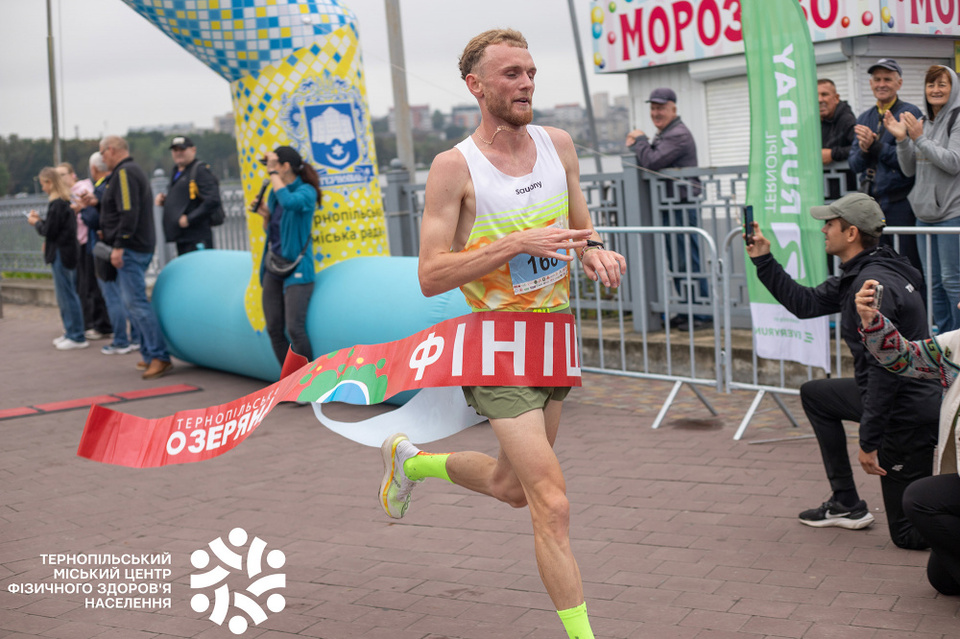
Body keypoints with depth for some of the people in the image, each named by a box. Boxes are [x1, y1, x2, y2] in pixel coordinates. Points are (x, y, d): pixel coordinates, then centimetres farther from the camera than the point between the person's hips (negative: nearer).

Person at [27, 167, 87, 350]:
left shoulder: (56, 204, -17)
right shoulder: (66, 201, 12)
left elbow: (49, 231, -17)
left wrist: (36, 223, 0)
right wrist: (40, 220, 14)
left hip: (61, 253, -10)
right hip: (68, 251, 10)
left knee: (66, 294, -5)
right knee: (65, 294, 15)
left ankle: (77, 337, -2)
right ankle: (70, 333, 21)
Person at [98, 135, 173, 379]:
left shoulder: (124, 173, -12)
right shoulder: (133, 171, 21)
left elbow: (128, 213, -22)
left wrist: (119, 245, -23)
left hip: (130, 249, -11)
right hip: (140, 248, 11)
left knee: (135, 302, -13)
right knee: (133, 302, 13)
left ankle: (159, 357, -15)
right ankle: (150, 354, 14)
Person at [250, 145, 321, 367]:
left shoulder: (306, 191, -9)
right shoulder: (275, 192, 11)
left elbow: (288, 202, -33)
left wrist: (273, 172, -23)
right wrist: (265, 214, 1)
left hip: (296, 269, -8)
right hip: (273, 267, 8)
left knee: (295, 328, -13)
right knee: (274, 329, 6)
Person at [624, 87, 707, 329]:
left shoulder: (679, 135, -13)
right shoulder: (662, 134, 21)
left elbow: (652, 162, -22)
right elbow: (647, 162, 21)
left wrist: (639, 141, -6)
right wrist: (635, 146, 4)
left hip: (682, 207, -11)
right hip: (669, 208, 11)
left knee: (689, 260, -9)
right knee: (676, 262, 13)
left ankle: (703, 314, -5)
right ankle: (688, 311, 20)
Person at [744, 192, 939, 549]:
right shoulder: (858, 275, 8)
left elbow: (884, 368, -27)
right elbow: (805, 303, 17)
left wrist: (869, 442, -24)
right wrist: (763, 260, 15)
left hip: (908, 413, -10)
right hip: (896, 396, 10)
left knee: (909, 533, -1)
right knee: (814, 394, 26)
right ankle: (846, 505, 25)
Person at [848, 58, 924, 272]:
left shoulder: (910, 114, -4)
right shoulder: (864, 118, 16)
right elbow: (854, 164, 12)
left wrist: (875, 146, -17)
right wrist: (863, 150, -9)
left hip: (901, 203, -6)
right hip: (871, 202, 6)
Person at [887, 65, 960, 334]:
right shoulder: (922, 123, 14)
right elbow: (909, 169, 12)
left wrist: (919, 139, -19)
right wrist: (902, 139, -3)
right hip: (925, 212, 7)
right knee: (934, 282, 11)